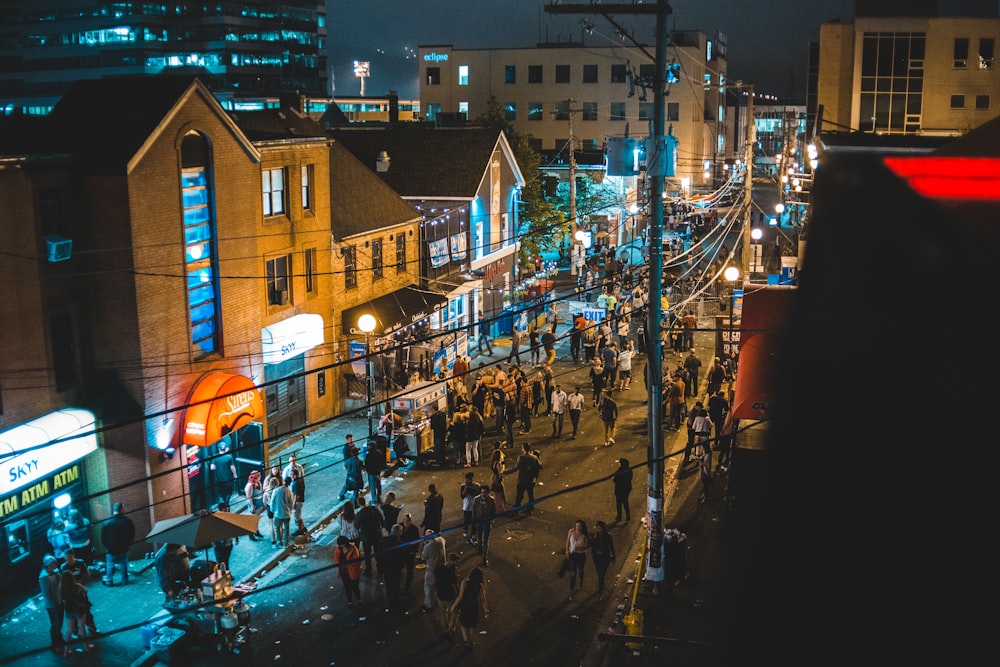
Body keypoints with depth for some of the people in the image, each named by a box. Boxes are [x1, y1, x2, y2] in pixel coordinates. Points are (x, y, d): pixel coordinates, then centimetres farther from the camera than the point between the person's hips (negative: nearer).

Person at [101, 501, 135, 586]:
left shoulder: (107, 523, -16)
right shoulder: (127, 521, -11)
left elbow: (103, 538, -9)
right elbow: (132, 535, 0)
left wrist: (107, 546, 7)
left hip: (111, 549, -2)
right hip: (124, 549, 2)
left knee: (110, 565, 13)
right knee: (124, 565, 14)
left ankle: (108, 581, 21)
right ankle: (125, 581, 21)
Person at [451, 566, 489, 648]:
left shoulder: (465, 583, -19)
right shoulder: (480, 586, -14)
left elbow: (460, 597, -16)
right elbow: (483, 600, -8)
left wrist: (454, 606, -2)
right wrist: (486, 611, 3)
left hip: (464, 608, -2)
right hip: (474, 609, 2)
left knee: (463, 624, 20)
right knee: (470, 626, 24)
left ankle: (466, 641, 8)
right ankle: (470, 641, 31)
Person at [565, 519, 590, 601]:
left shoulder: (584, 535, -20)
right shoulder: (571, 531, -14)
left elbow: (587, 546, -11)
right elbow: (568, 541, -1)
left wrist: (579, 548, -27)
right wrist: (567, 551, -5)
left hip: (581, 555, 0)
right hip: (572, 554, 0)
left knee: (580, 570, 23)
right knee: (572, 573, -3)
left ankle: (581, 584, 51)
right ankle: (571, 592, 5)